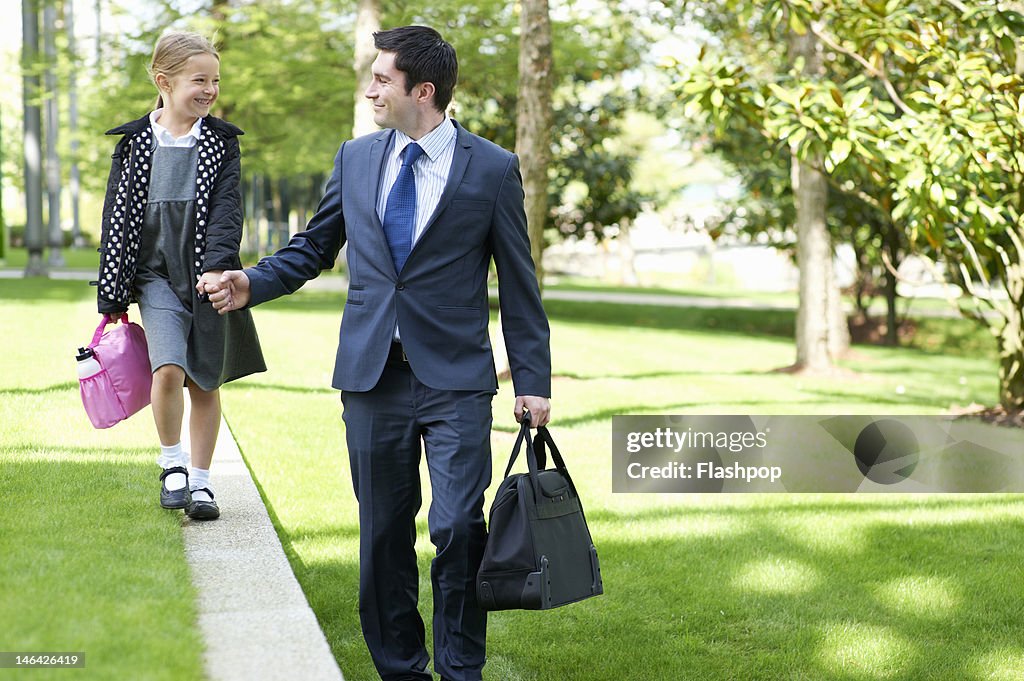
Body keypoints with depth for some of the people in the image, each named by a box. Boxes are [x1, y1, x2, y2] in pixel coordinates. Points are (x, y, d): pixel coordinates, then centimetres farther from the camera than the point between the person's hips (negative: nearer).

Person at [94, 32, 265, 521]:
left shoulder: (222, 142, 4)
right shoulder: (135, 143, 3)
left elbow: (227, 209, -7)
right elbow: (116, 218, 5)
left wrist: (217, 265, -23)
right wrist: (111, 293, 3)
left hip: (209, 278, 1)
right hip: (158, 276, -1)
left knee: (205, 383, 6)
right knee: (168, 369, -19)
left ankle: (200, 481, 20)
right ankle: (172, 464, 4)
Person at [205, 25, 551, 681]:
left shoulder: (493, 169, -1)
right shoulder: (356, 159, 10)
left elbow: (519, 284, 2)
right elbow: (313, 247, 18)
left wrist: (533, 380, 0)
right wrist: (251, 284, 0)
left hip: (455, 380, -3)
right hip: (372, 376, 4)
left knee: (458, 525, -11)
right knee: (383, 532, 8)